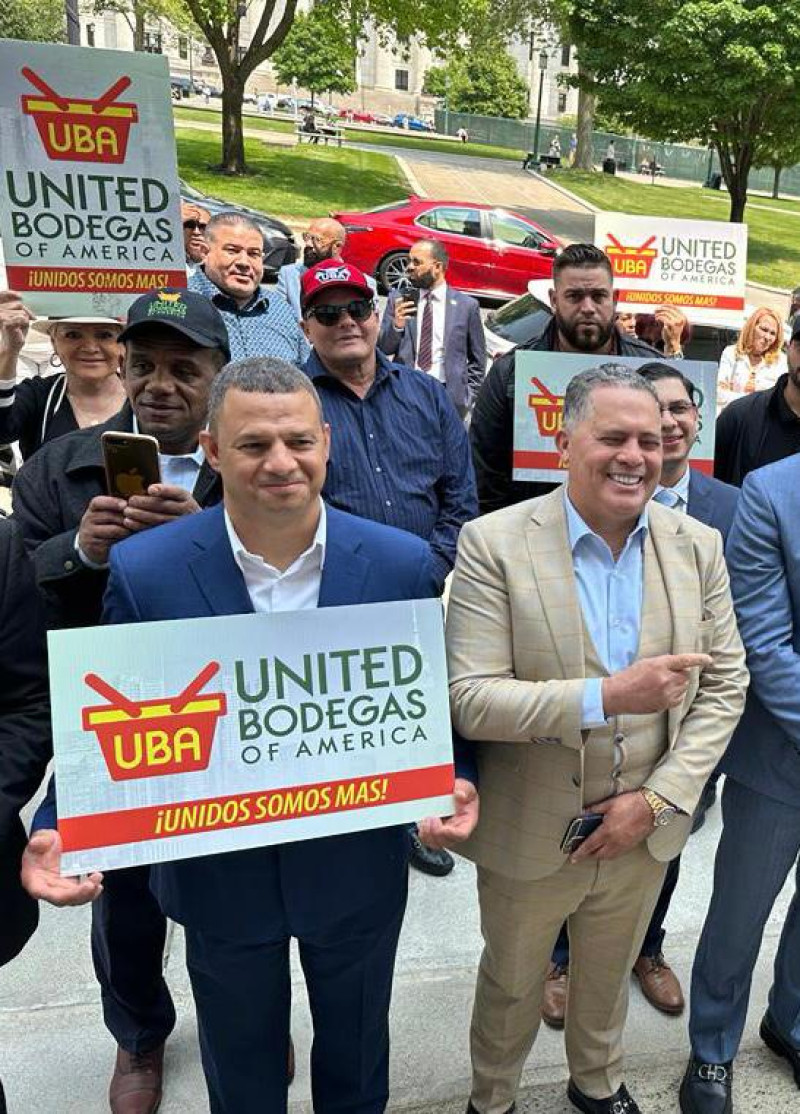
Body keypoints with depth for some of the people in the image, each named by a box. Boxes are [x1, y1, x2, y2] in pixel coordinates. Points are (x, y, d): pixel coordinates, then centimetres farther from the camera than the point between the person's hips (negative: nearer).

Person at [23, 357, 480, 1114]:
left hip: (357, 865, 1)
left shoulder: (401, 562, -14)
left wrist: (454, 779, -20)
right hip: (220, 873, 0)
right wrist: (66, 829, -23)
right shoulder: (144, 569, -17)